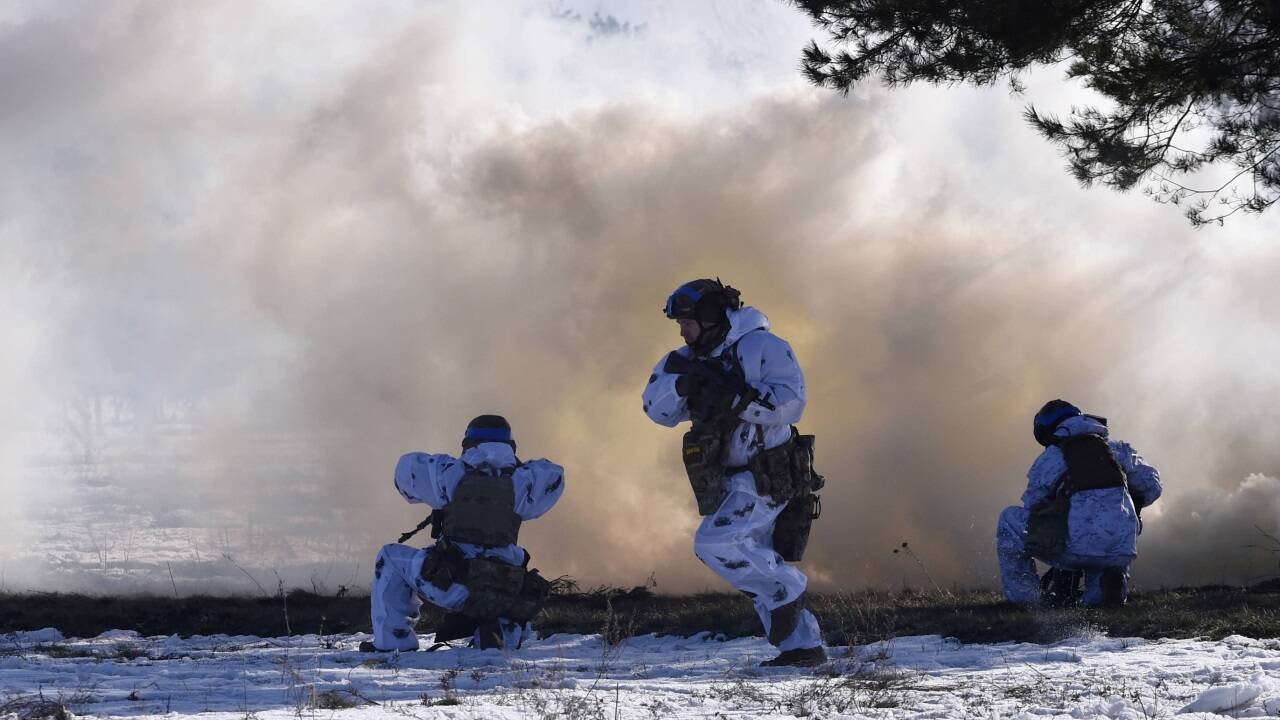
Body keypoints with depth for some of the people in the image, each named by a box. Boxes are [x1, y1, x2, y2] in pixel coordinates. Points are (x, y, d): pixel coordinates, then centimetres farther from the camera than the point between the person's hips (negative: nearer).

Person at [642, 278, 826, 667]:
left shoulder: (762, 347, -11)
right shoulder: (694, 361, 11)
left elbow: (790, 402, -22)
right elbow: (658, 408, 2)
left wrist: (735, 398, -29)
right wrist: (681, 383, -18)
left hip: (766, 479, -9)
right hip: (732, 484, 9)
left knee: (715, 543, -22)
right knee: (757, 566, 10)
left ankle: (787, 589, -8)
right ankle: (802, 646, 16)